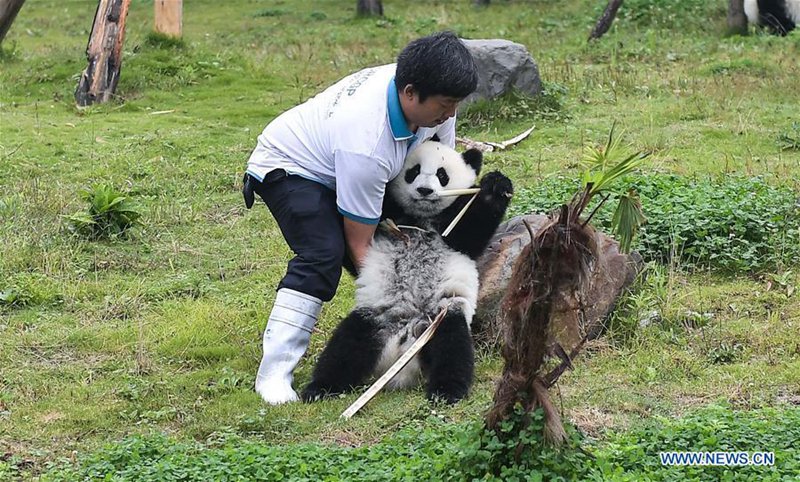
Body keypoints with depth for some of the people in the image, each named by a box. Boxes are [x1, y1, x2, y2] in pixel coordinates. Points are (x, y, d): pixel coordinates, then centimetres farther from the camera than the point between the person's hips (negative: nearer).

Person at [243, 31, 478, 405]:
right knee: (323, 253, -29)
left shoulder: (432, 95, -20)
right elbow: (359, 246, -32)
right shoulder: (366, 143, -41)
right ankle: (274, 373, -30)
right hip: (288, 169, -9)